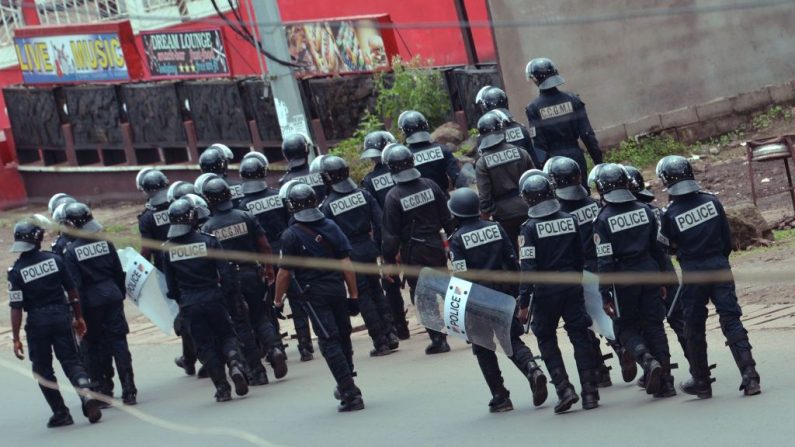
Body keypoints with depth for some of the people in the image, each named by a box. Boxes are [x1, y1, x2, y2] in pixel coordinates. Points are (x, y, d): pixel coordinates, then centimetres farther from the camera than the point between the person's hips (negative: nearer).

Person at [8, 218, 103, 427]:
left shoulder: (16, 271, -10)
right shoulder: (54, 259, -2)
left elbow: (16, 307, -12)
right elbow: (72, 290, 3)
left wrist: (16, 338, -8)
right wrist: (78, 317, 14)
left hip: (37, 321, -2)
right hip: (61, 315, 2)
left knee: (43, 368, 11)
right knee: (71, 360, 10)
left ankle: (61, 413, 10)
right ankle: (86, 392, -15)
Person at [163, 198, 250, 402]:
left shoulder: (168, 249, -3)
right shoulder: (207, 241, -7)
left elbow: (171, 283, 4)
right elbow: (226, 272, -7)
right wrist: (228, 295, 6)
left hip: (189, 305, 1)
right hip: (214, 299, -1)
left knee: (204, 345, 9)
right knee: (226, 336, 14)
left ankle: (221, 386, 3)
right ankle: (236, 363, -16)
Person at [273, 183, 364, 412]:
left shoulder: (291, 235, -9)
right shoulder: (331, 226, 5)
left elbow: (285, 272, -6)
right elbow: (346, 262, 3)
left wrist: (278, 299, 7)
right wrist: (353, 294, 7)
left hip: (314, 294, -5)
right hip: (337, 288, 5)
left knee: (329, 342, -4)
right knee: (343, 337, 16)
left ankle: (350, 393, -10)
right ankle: (346, 387, 28)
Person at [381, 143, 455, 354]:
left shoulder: (393, 196, -15)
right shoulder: (430, 186, -3)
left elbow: (390, 233, -12)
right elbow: (447, 218, 2)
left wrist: (389, 260, -4)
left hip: (412, 253, -4)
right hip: (435, 247, 4)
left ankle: (438, 338, 2)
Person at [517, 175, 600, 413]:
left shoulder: (530, 228, -11)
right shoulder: (570, 221, 3)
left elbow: (528, 267, -14)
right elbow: (580, 257, 11)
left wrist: (524, 303, -10)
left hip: (545, 291, -3)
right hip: (572, 287, 4)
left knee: (546, 339, 10)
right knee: (580, 336, 8)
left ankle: (564, 388, -2)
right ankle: (589, 392, 5)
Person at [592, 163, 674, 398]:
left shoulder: (603, 220, -12)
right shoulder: (644, 211, 2)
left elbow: (605, 260, -13)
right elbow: (657, 248, 9)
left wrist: (605, 294, -9)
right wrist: (661, 280, 18)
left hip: (623, 279, -4)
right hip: (649, 273, 4)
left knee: (626, 327, 11)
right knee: (654, 325, 10)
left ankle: (648, 360, -16)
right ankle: (665, 380, 7)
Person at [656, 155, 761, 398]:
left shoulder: (671, 214, -11)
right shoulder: (711, 201, -2)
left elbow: (668, 246, 1)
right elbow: (727, 237, 5)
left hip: (692, 275, -2)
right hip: (720, 268, 2)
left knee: (695, 328, 12)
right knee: (731, 321, 0)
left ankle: (701, 382, 20)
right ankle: (749, 376, -12)